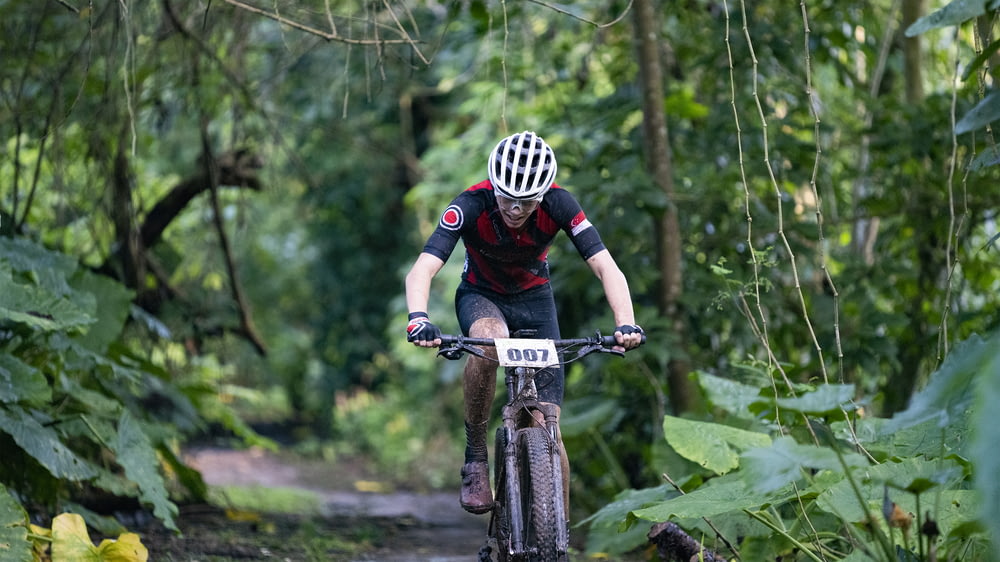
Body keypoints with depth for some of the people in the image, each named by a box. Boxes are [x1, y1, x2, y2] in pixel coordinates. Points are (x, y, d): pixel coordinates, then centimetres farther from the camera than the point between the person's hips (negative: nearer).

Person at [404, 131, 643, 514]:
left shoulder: (558, 205, -26)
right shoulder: (471, 206, -30)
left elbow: (606, 268, -29)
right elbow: (421, 271, -39)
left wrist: (626, 324, -47)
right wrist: (418, 320, -59)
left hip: (534, 299, 2)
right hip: (480, 296, -1)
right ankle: (475, 457, -22)